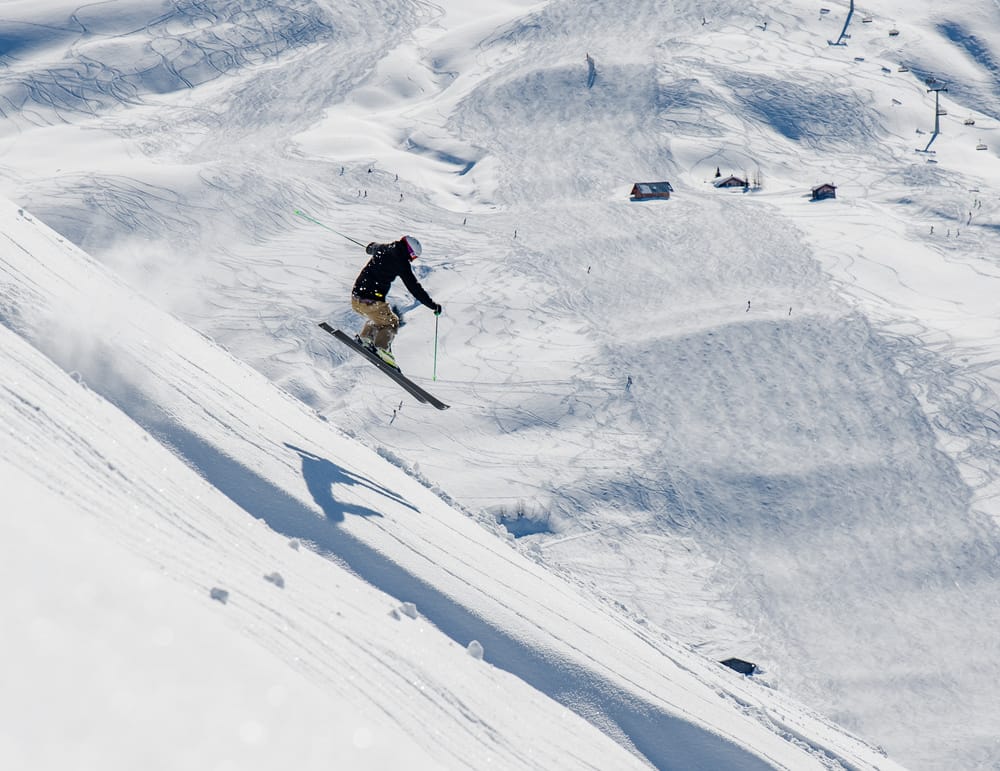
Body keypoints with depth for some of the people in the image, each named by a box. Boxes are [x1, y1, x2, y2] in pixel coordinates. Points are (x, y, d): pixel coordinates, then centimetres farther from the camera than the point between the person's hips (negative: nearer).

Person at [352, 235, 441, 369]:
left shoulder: (382, 249, 11)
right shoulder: (401, 261, -10)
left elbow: (372, 247, 38)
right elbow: (414, 287, -10)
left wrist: (370, 247, 64)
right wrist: (433, 305, -6)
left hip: (356, 298, 7)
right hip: (372, 301, -7)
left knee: (378, 318, 31)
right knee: (391, 322, 12)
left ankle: (365, 338, 17)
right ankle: (382, 348, -9)